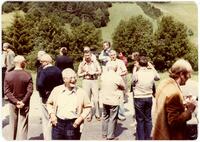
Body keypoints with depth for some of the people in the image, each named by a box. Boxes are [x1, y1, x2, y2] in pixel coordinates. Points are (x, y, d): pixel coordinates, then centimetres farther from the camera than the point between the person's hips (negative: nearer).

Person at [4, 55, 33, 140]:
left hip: (12, 103, 2)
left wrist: (15, 101, -10)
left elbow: (6, 91, -10)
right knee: (23, 125, 6)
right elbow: (30, 91, -16)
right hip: (24, 104, -2)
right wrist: (23, 102, -12)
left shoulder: (8, 75, -9)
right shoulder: (27, 75, -15)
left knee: (13, 123, 19)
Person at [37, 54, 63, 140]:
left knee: (46, 120, 7)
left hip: (46, 98, -6)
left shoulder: (43, 71, -17)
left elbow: (39, 84, -30)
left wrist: (43, 94, -16)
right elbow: (62, 83, 1)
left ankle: (48, 138, 13)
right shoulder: (58, 70, 1)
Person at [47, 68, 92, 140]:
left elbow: (88, 107, 5)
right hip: (58, 123, 2)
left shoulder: (81, 92, -3)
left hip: (73, 125, -1)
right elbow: (49, 103, 14)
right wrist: (52, 114, 0)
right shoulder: (56, 90, 1)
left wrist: (81, 118, -7)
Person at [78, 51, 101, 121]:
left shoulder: (95, 62, 8)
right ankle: (89, 114, 11)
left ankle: (97, 114, 9)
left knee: (96, 98, -5)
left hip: (94, 81, 0)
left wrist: (93, 73, -11)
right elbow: (79, 74, 6)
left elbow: (100, 71, 5)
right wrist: (85, 73, -10)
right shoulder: (82, 64, 7)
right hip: (86, 81, 0)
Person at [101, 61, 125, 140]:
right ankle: (110, 136, 12)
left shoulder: (103, 75, -3)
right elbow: (123, 87, -4)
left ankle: (104, 134, 29)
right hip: (114, 101, -5)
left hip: (104, 100, 5)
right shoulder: (117, 77, -17)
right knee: (113, 119, 6)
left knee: (105, 117, 19)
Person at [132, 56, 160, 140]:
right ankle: (147, 137, 24)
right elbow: (158, 78, 17)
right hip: (149, 98, 4)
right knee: (148, 119, 15)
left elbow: (133, 81, 4)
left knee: (140, 120, 6)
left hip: (139, 98, -3)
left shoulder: (136, 74, -16)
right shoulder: (152, 73, -4)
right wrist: (152, 67, 19)